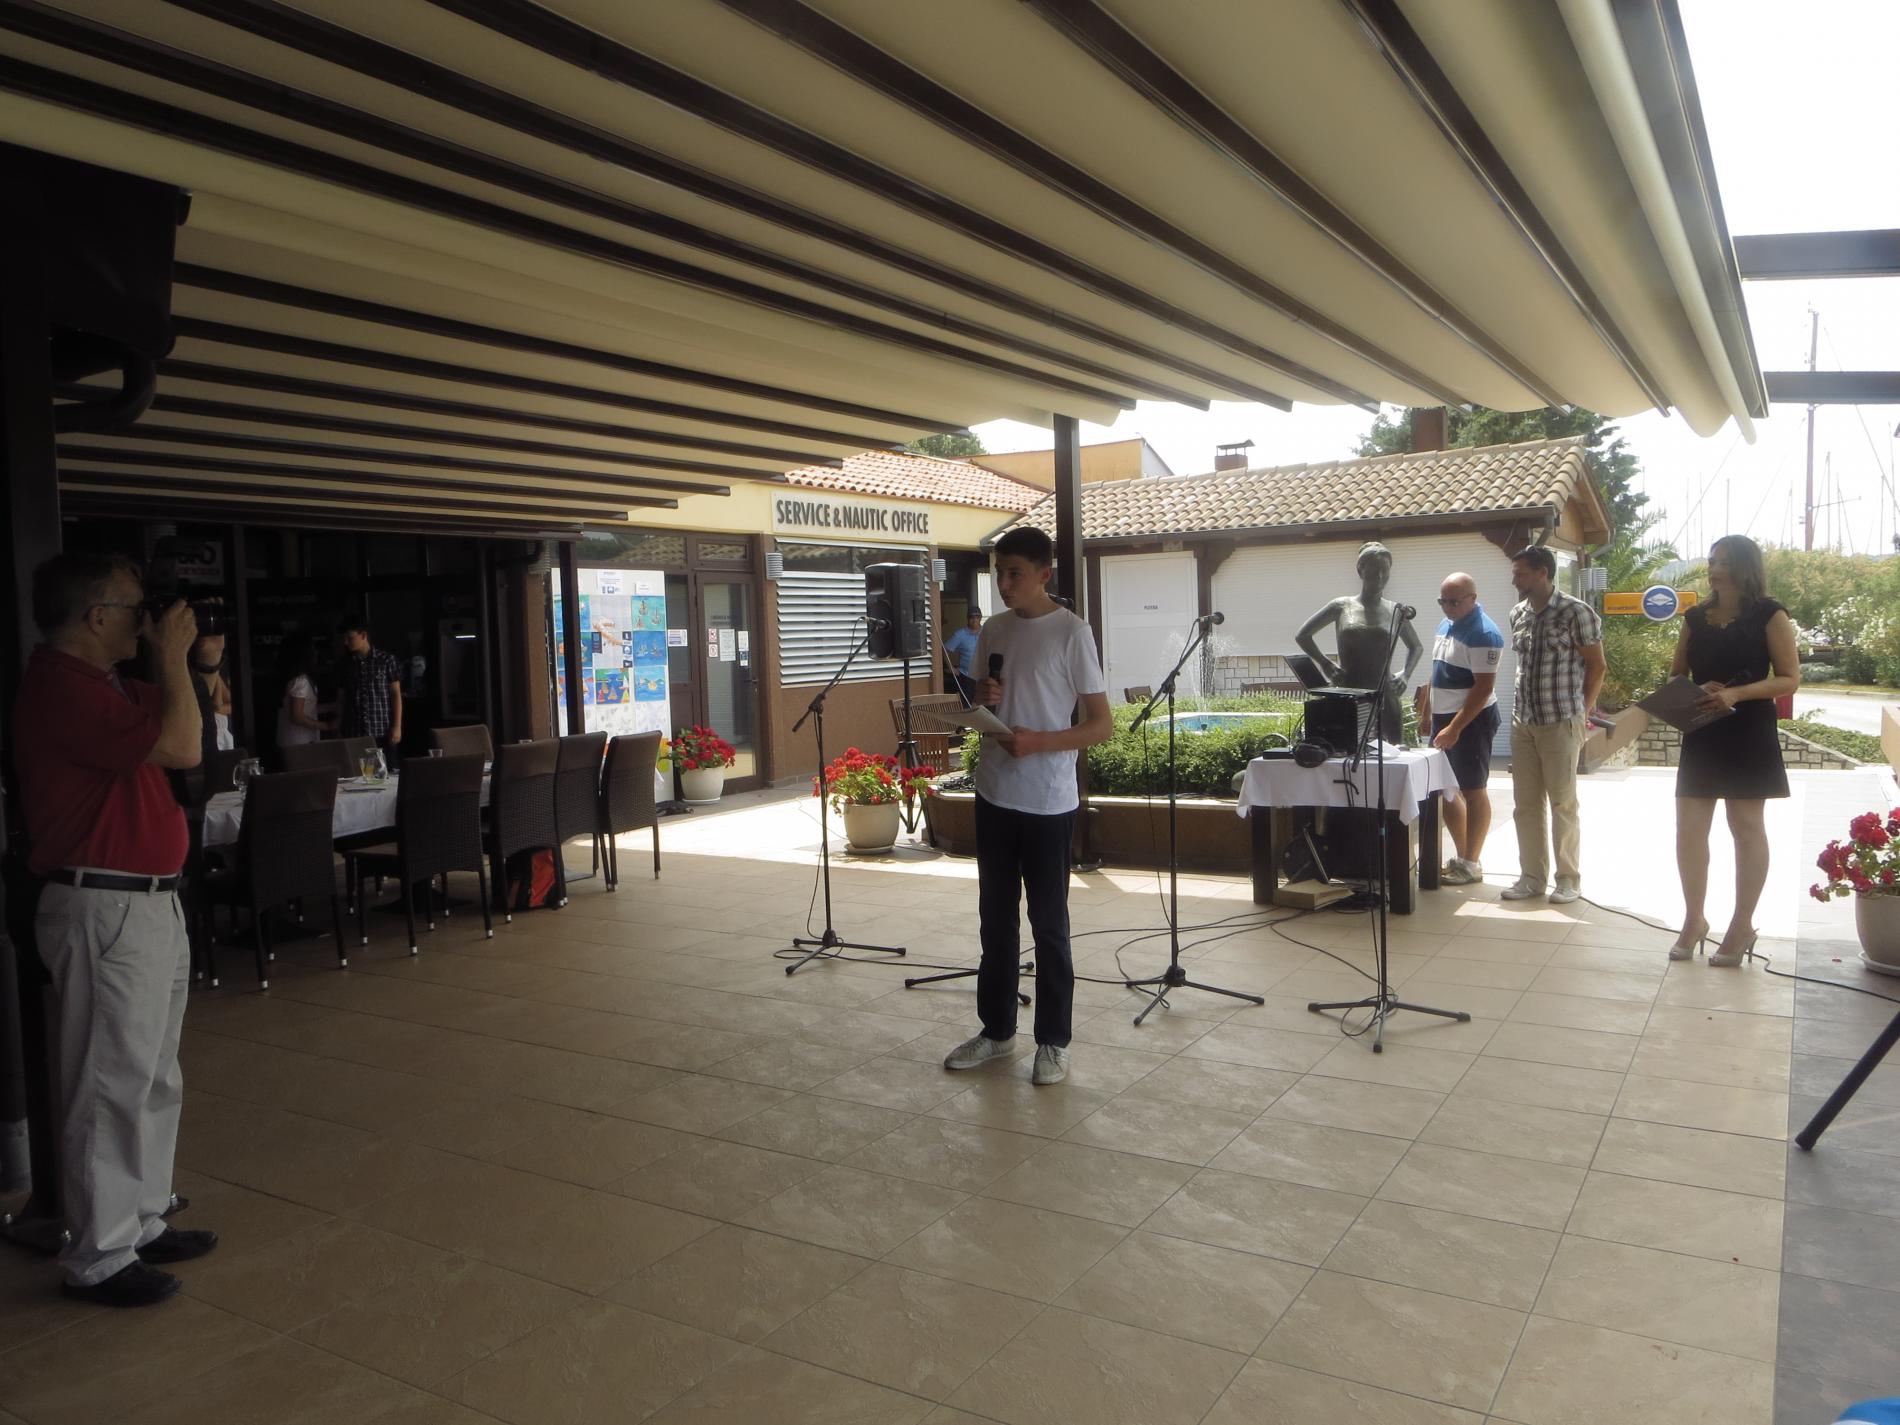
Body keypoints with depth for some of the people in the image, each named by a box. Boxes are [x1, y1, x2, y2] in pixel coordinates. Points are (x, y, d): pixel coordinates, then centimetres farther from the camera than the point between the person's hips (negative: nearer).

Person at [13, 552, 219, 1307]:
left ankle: (141, 1222, 31)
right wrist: (173, 655, -13)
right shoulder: (62, 686, -19)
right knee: (111, 1086, -1)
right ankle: (97, 1259, 11)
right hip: (106, 910, -10)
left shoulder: (99, 682, 13)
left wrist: (176, 660, 12)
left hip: (148, 903, 11)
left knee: (154, 1080, 18)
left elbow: (169, 734, 23)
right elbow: (181, 747, -24)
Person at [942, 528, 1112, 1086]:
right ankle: (996, 1029, 27)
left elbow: (1102, 725, -9)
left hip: (1048, 803, -6)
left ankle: (1053, 1042, 16)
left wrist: (1038, 741, -22)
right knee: (996, 918, 14)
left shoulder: (1071, 632, -9)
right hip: (994, 795, 6)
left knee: (1048, 924, 3)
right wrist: (982, 699, -4)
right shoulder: (993, 631, 8)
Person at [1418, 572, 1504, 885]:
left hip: (1471, 720, -9)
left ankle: (1471, 865, 7)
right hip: (1443, 717, 9)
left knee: (1473, 792, -1)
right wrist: (1427, 712, 18)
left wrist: (1455, 728, -24)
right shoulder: (1446, 624, 11)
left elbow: (1484, 687, -20)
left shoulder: (1483, 634, -16)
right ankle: (1461, 856, 23)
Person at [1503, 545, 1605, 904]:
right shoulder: (1518, 613, 8)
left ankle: (1569, 880, 14)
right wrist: (1524, 705, 12)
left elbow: (1596, 665, -4)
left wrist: (1584, 710, -2)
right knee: (1525, 804, 9)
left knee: (1562, 803, 2)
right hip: (1522, 721, 6)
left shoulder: (1575, 612, -10)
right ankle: (1532, 876, 19)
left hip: (1560, 722, -6)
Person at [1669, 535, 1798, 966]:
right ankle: (1693, 920, 15)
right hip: (1701, 734, 4)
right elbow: (1676, 675, 15)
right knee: (1688, 828, 1)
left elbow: (1790, 678, -8)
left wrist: (1736, 693, -22)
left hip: (1749, 735, -4)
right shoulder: (1696, 618, 10)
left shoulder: (1769, 616, -3)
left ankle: (1742, 926, 14)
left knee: (1747, 827, 5)